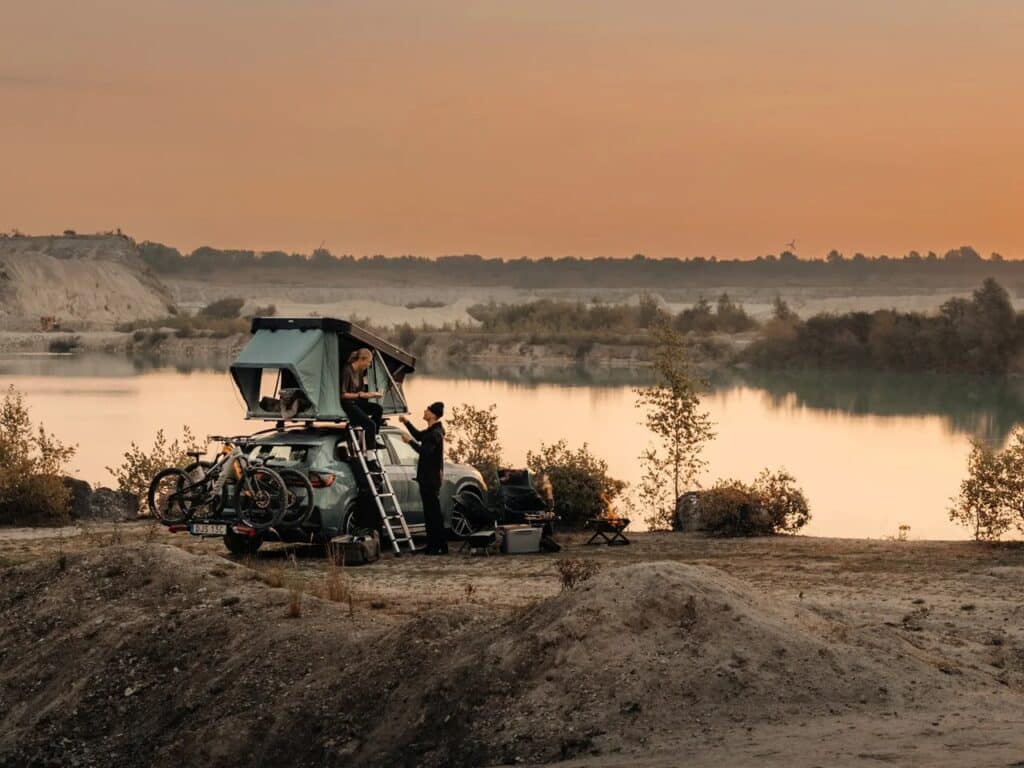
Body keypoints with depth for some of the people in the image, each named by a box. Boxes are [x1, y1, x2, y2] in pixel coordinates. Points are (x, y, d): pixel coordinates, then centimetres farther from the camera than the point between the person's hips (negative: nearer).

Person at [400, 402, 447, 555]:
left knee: (433, 512, -8)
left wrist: (410, 441, -17)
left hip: (431, 478, -10)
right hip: (427, 477, 10)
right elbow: (419, 436, 33)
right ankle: (432, 545, 19)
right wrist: (407, 423, 22)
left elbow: (425, 452, -27)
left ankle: (440, 546, -6)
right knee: (430, 512, 14)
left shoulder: (435, 433, -18)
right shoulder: (430, 431, 14)